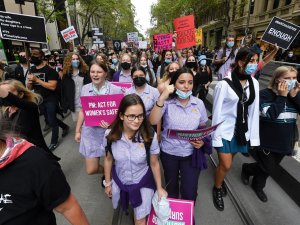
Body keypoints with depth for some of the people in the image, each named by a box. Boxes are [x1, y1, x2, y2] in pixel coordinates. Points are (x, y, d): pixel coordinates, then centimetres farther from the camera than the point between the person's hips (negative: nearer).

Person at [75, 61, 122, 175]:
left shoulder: (116, 90, -12)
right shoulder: (85, 89, 0)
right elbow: (82, 111, 10)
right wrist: (77, 131, 13)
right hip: (90, 132, 3)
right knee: (91, 170, 10)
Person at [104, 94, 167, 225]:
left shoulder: (150, 136, -26)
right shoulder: (110, 134, -21)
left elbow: (154, 164, -12)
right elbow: (108, 159, -3)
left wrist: (159, 188, -1)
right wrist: (107, 183, 7)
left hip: (143, 184, -2)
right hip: (119, 182, 3)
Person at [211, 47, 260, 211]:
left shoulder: (254, 83, -1)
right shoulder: (224, 84, -17)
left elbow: (254, 110, 3)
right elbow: (217, 112, -13)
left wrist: (253, 135, 3)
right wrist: (216, 136, -11)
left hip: (242, 130, 5)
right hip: (225, 130, -4)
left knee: (226, 162, 18)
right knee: (226, 165, 3)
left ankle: (220, 181, 46)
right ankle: (217, 189, 32)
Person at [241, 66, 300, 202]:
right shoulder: (265, 94, -16)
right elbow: (270, 114, -27)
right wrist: (281, 97, -26)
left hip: (285, 140, 6)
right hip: (267, 139, -6)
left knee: (272, 167, 18)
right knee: (268, 168, 4)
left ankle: (257, 186, 43)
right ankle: (246, 168, 35)